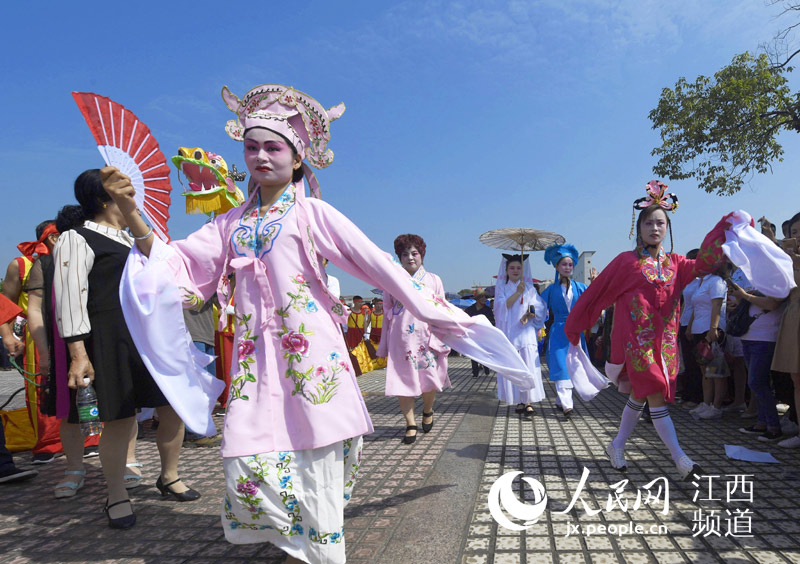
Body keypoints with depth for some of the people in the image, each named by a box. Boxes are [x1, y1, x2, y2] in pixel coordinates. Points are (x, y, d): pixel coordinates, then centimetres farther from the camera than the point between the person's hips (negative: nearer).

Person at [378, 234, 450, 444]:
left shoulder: (433, 280, 9)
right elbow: (387, 313, 10)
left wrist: (440, 339, -1)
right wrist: (385, 344, 7)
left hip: (426, 337, 0)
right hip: (400, 338, 0)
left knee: (429, 378, 3)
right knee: (402, 379, -3)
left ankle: (427, 411, 32)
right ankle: (411, 424, 9)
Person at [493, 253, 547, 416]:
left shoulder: (529, 288, 12)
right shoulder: (501, 288, 11)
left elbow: (539, 306, 2)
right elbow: (501, 306, -5)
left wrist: (530, 314, -17)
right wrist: (518, 292, -12)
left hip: (526, 332, 0)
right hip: (508, 332, 0)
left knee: (528, 365, -8)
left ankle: (529, 402, -6)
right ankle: (519, 401, 4)